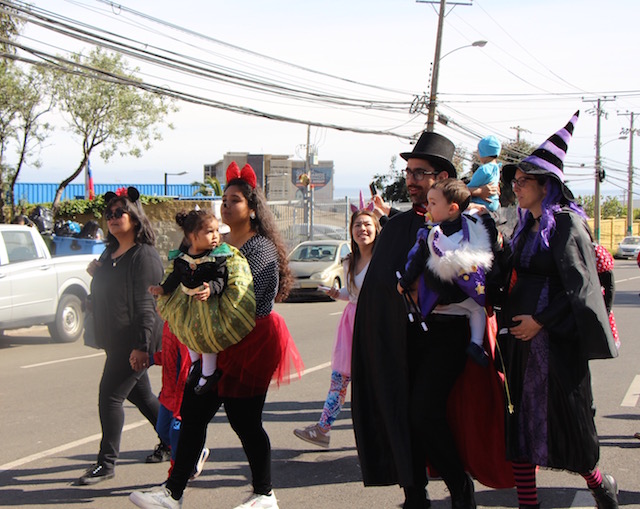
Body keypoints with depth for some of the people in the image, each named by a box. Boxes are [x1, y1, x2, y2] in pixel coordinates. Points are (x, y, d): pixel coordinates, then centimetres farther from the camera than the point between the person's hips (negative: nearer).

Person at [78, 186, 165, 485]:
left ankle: (107, 463, 1)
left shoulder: (144, 255, -14)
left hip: (133, 341, -9)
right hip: (115, 340, 9)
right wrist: (96, 274, 3)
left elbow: (147, 304, -19)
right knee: (140, 394, 17)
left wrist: (141, 346, -24)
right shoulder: (110, 253, 13)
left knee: (110, 395, -8)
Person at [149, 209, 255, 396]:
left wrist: (210, 290, -40)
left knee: (207, 336, -2)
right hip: (187, 300, 5)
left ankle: (209, 373, 16)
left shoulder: (218, 258, -19)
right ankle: (195, 361, 45)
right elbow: (176, 277, 8)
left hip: (208, 303, -5)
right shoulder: (182, 257, -7)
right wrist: (163, 289, 1)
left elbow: (220, 280, -23)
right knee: (188, 332, 20)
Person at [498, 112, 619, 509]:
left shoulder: (566, 224, -9)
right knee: (520, 420, 4)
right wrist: (510, 320, 10)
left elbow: (578, 286, -14)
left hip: (555, 338, -7)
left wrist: (541, 321, -17)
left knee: (564, 419, 2)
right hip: (521, 335, 7)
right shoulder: (526, 226, 14)